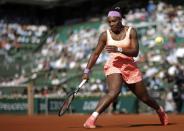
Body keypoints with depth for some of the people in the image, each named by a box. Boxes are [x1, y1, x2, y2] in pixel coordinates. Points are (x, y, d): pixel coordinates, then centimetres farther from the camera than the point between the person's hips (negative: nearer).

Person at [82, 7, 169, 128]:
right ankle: (91, 119, -39)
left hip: (130, 66, 2)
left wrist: (118, 50, -28)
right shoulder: (105, 35, -1)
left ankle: (160, 110, 45)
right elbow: (96, 54, 3)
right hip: (113, 66, -1)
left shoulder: (131, 31, -4)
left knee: (144, 97, 13)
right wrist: (87, 70, -5)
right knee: (114, 91, -31)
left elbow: (135, 52, -13)